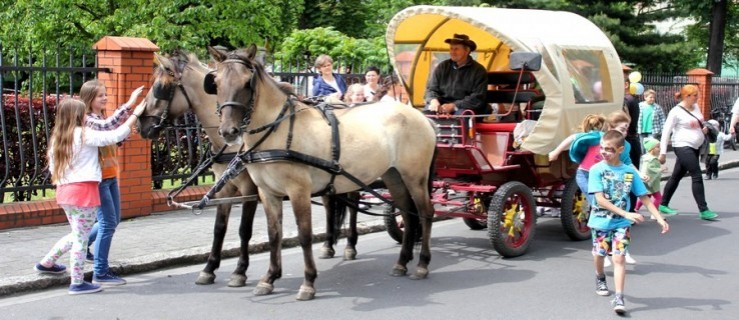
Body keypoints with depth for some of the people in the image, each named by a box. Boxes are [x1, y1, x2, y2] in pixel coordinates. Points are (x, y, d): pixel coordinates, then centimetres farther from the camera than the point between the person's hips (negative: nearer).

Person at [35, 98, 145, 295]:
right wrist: (135, 115, -8)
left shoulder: (57, 138, 10)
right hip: (83, 190, -8)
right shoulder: (84, 135, -11)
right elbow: (116, 136, -14)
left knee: (78, 234, 23)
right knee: (81, 237, 0)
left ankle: (46, 263, 31)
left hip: (64, 190, 8)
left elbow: (53, 168, 14)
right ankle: (77, 283, 5)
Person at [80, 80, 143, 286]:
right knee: (108, 223, -8)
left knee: (113, 221, 18)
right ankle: (100, 273, -2)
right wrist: (128, 105, -37)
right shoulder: (87, 120, -14)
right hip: (98, 178, -9)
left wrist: (127, 120, 0)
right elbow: (107, 126, -33)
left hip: (111, 176, 9)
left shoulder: (101, 119, 14)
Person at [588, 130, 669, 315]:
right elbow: (600, 199, -18)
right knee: (599, 254, 15)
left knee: (619, 258, -8)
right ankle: (600, 278, 45)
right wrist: (626, 214, -26)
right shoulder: (597, 170, -11)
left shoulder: (629, 172, -3)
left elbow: (644, 198, 3)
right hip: (600, 221, 0)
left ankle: (619, 298, -10)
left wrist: (660, 218, -7)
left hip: (622, 223, 1)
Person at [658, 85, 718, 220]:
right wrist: (663, 152, -15)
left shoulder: (696, 107, 9)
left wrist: (705, 128, 3)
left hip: (695, 147, 8)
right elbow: (666, 132, -13)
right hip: (683, 147, -8)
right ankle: (703, 210, -7)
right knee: (697, 177, -11)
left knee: (677, 176, 14)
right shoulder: (676, 111, -13)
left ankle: (663, 205, 23)